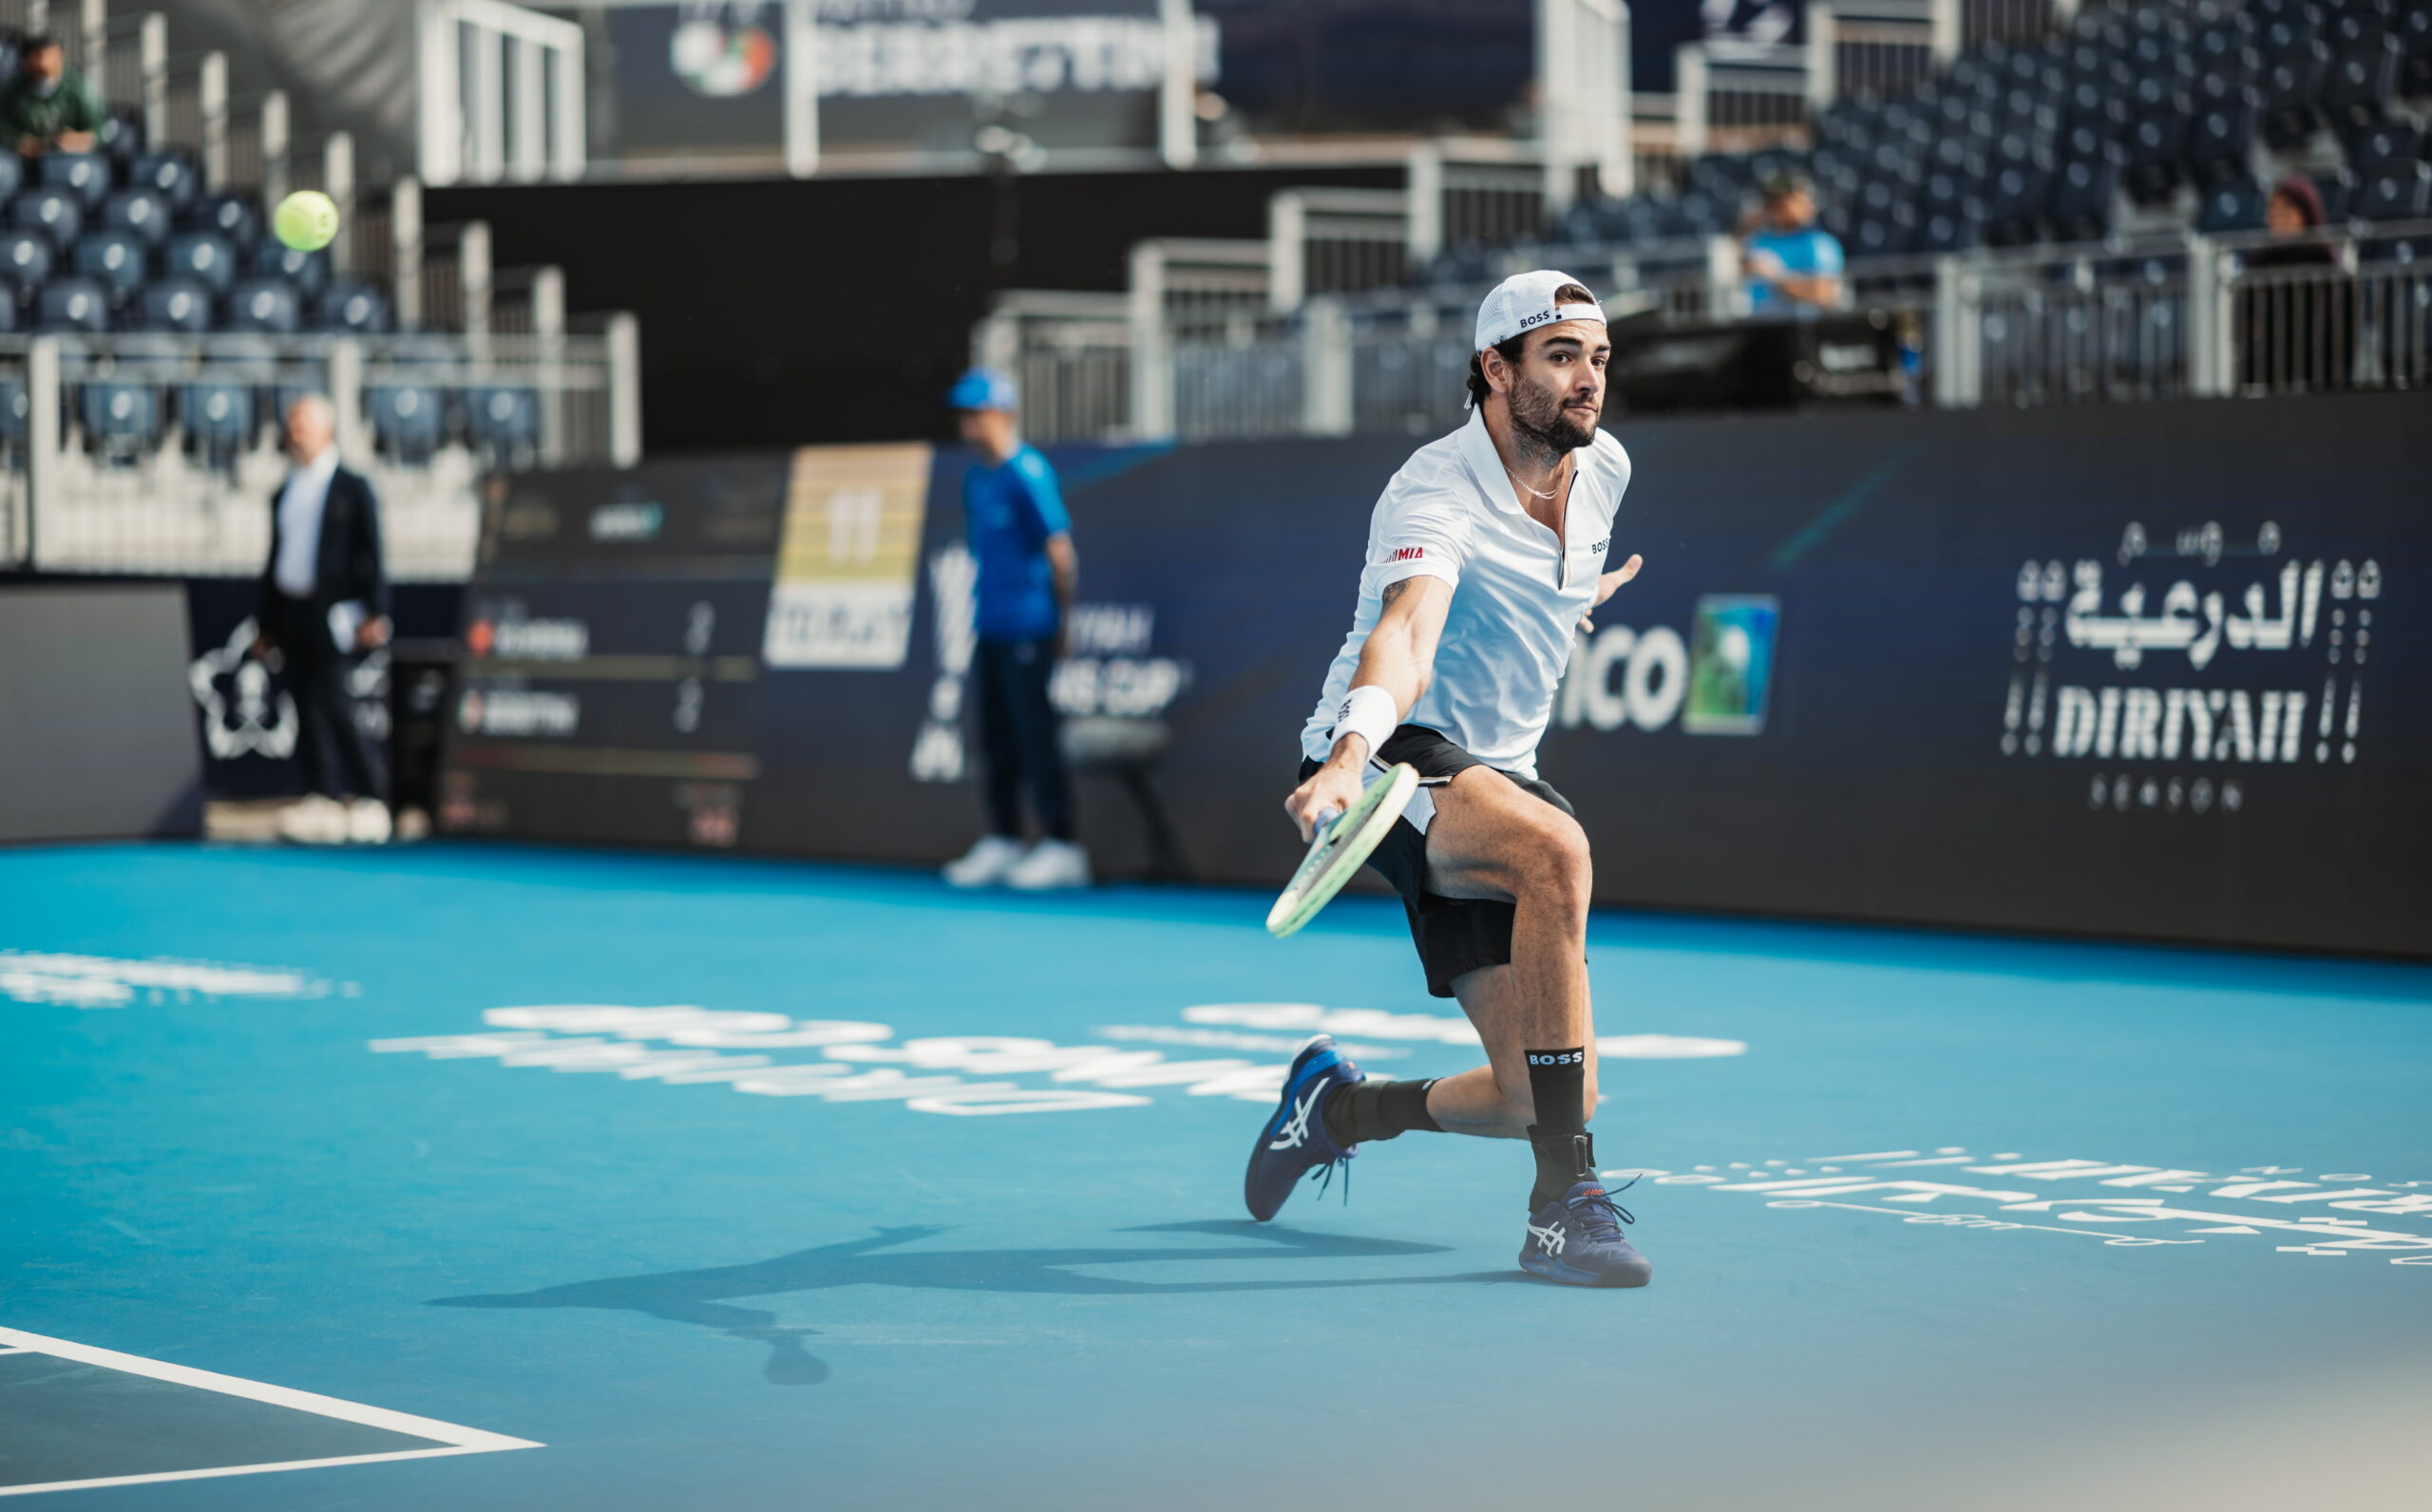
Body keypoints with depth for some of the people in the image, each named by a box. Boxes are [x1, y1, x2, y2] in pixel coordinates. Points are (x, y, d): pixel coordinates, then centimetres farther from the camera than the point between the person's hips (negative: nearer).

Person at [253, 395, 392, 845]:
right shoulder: (283, 495, 19)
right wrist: (264, 622, 17)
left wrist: (374, 614, -12)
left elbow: (370, 554, -4)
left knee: (332, 702, -14)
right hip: (290, 609, 6)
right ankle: (321, 800, 5)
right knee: (305, 706, 3)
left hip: (330, 612, -6)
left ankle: (367, 800, -8)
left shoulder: (353, 489, 1)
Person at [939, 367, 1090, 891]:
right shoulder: (976, 479, 14)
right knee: (996, 737, 11)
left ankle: (1060, 845, -2)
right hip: (990, 626, 8)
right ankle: (1002, 842, 18)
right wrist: (980, 620, 14)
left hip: (1028, 628, -8)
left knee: (1035, 732, -7)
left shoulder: (1027, 473, -12)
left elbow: (1060, 549, -12)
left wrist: (1064, 620, -7)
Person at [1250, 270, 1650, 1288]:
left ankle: (1337, 1103, 28)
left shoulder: (1604, 467, 2)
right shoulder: (1437, 495, -21)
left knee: (1546, 1101, -3)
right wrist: (1351, 755, -54)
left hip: (1496, 782, 7)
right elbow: (1404, 638, -40)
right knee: (1557, 848, -39)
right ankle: (1563, 1205, -36)